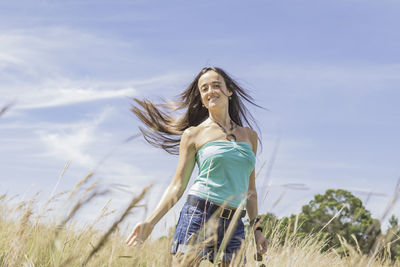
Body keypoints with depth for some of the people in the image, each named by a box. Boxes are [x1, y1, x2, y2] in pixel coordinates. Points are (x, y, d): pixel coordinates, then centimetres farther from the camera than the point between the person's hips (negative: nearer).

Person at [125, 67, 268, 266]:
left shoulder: (250, 135, 16)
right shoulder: (193, 134, 5)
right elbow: (177, 186, 4)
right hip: (198, 215, -3)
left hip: (234, 226, 4)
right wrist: (150, 222, -7)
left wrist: (256, 229, 16)